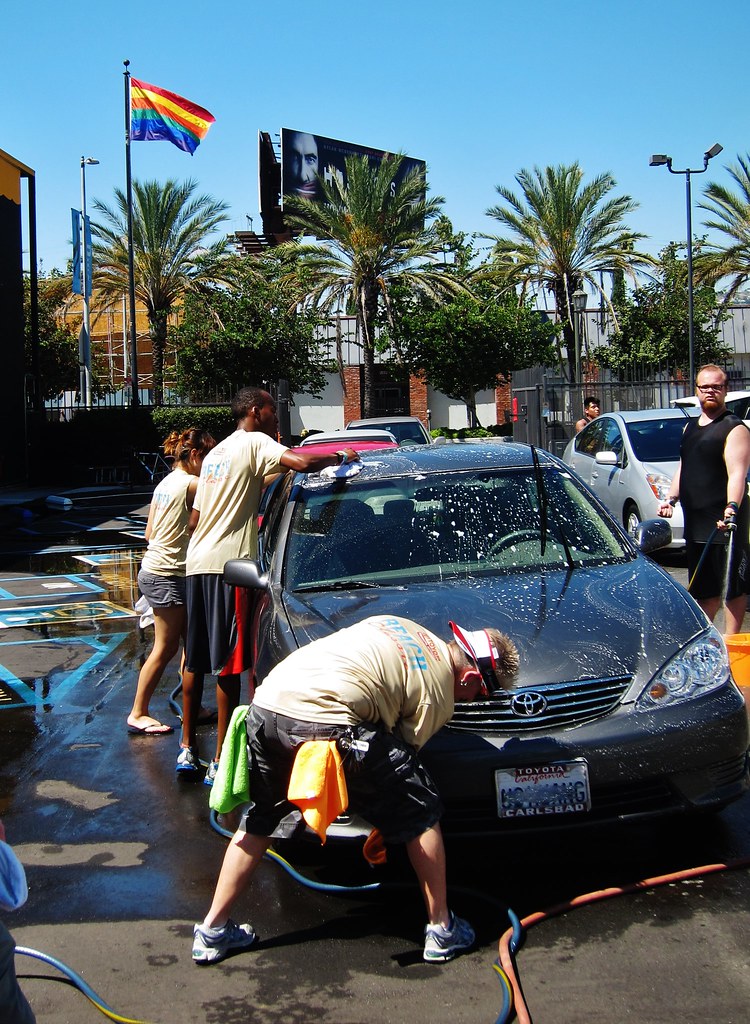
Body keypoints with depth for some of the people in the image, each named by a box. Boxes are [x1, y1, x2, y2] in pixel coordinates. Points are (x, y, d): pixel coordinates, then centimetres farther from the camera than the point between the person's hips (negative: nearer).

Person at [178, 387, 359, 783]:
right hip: (227, 562, -9)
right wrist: (341, 457, -5)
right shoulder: (255, 443, -3)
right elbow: (301, 462, -22)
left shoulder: (215, 453, 23)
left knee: (195, 661, 14)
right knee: (227, 665, -6)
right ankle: (220, 761, -4)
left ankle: (187, 748, 21)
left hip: (197, 562, 9)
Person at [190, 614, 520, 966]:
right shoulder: (438, 694, 7)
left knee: (259, 820, 28)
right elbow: (403, 750, 11)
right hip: (324, 721, -7)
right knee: (422, 813, 11)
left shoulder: (395, 624, 26)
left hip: (267, 701, 7)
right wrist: (382, 831, 24)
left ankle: (213, 929, 30)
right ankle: (442, 929, 19)